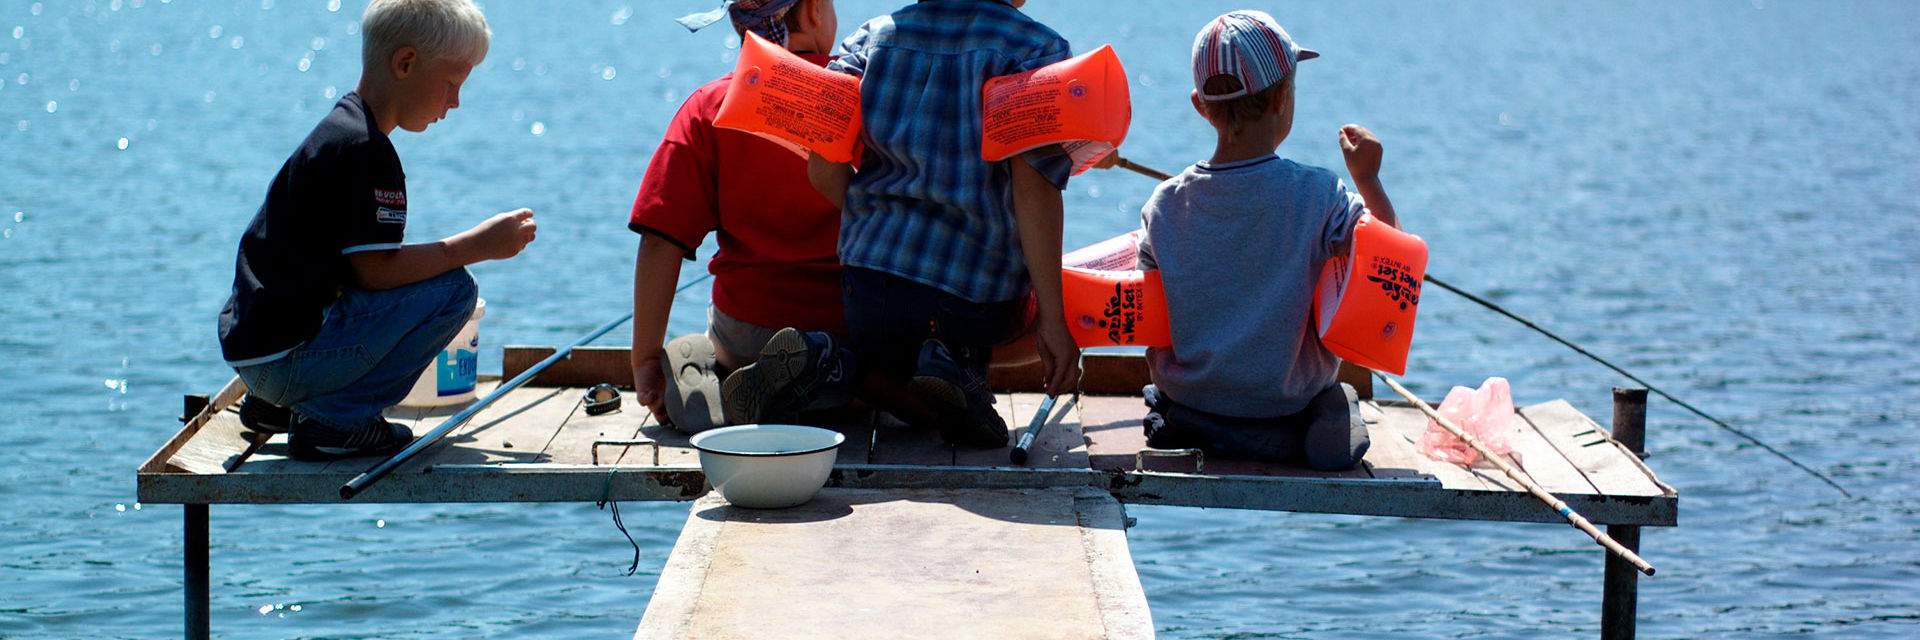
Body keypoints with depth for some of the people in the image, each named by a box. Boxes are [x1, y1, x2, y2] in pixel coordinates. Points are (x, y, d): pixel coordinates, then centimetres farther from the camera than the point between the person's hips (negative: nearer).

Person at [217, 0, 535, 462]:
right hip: (284, 357, -11)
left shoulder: (340, 127, 16)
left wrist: (473, 244, 17)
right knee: (453, 289, -14)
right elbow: (374, 270, -21)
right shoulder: (364, 150, -17)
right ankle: (333, 420, -10)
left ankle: (273, 406, 18)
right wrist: (478, 245, -13)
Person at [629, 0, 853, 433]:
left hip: (750, 328, 1)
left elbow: (660, 243, -8)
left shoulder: (708, 108, -4)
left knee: (687, 352, 35)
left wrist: (646, 360, 0)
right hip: (856, 328, -1)